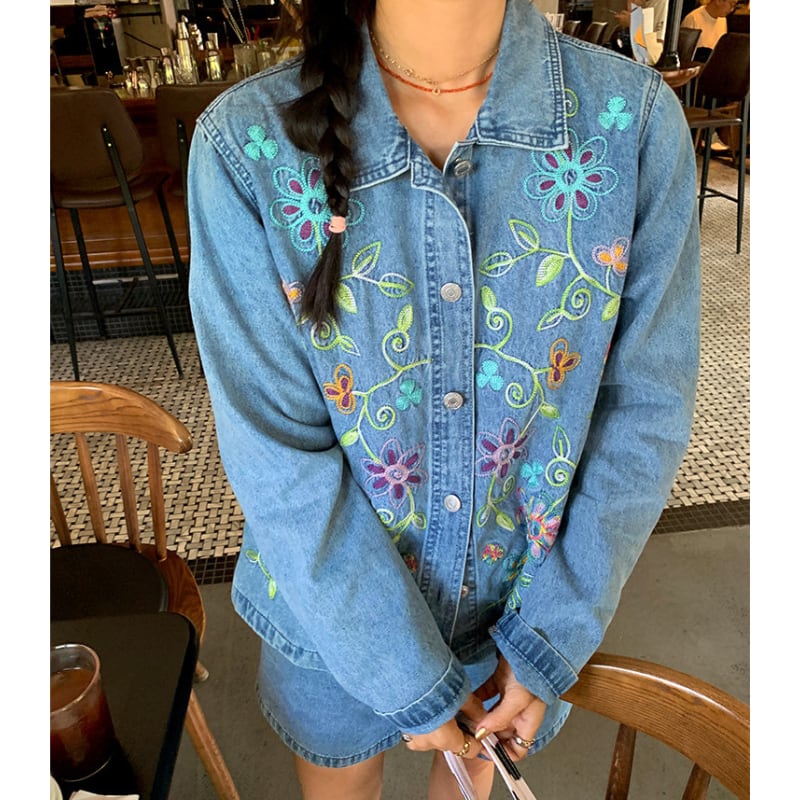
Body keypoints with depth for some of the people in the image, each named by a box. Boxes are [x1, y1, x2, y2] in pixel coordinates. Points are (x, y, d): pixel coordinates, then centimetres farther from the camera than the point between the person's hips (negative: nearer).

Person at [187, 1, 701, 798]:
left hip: (527, 601, 2)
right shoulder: (246, 146, -22)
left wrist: (551, 639, -8)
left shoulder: (637, 121, -17)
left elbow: (645, 407, -11)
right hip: (333, 608, 0)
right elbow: (276, 453, -19)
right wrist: (410, 678, -13)